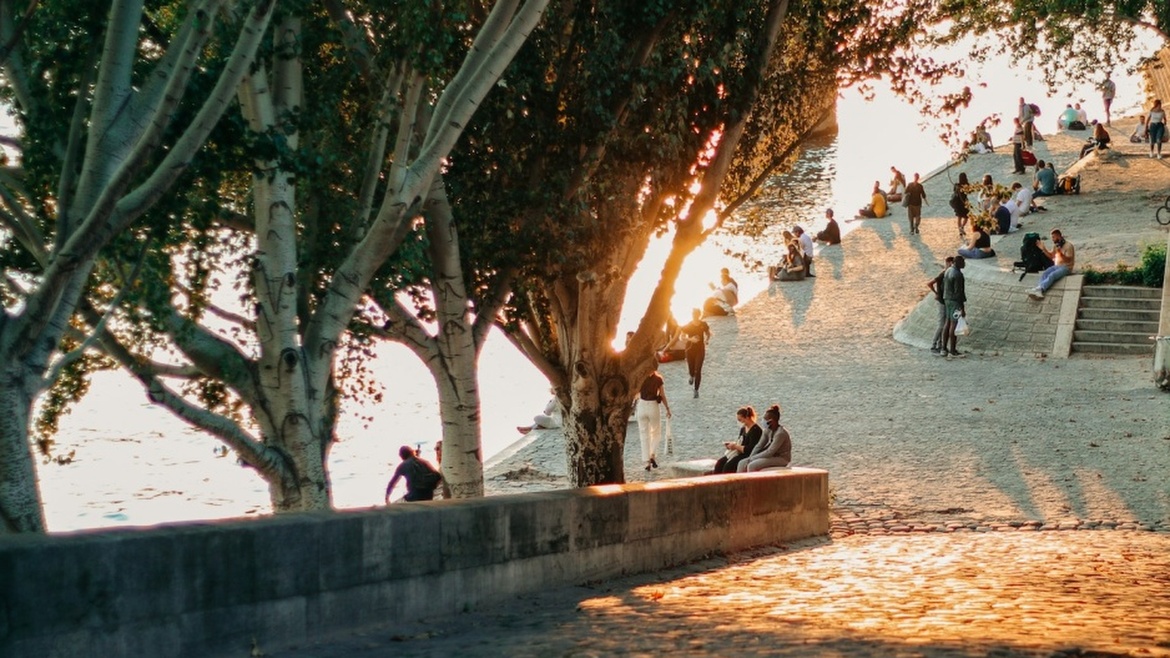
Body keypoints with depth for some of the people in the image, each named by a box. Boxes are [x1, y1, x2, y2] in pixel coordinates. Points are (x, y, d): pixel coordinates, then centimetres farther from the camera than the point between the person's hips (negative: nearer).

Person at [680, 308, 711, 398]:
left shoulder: (703, 325, -4)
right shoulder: (687, 326, -7)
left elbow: (708, 334, 11)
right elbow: (683, 337, -4)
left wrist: (707, 340, -11)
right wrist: (690, 339, -24)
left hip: (700, 350, -1)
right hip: (690, 349, 1)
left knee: (698, 371, -7)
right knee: (691, 370, 8)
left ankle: (696, 390, 4)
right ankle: (692, 376, 48)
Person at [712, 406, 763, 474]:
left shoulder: (756, 430, -14)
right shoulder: (743, 429, 14)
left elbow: (751, 449, -20)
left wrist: (736, 446, -15)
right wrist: (732, 444, 0)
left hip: (749, 456, -9)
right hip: (740, 453, 9)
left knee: (729, 465, -27)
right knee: (719, 463, -10)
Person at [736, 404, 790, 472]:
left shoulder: (781, 433, -22)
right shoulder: (768, 431, 6)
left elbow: (770, 452, -24)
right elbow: (759, 446, 8)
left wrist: (753, 458, -17)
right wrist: (750, 458, -8)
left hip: (781, 459, -9)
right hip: (771, 456, 9)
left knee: (752, 466, -27)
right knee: (742, 463, -2)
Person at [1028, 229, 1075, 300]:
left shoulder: (1068, 245, -11)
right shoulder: (1056, 245, 11)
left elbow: (1068, 260, -17)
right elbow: (1051, 256, 20)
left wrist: (1060, 253, -33)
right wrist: (1043, 248, 6)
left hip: (1066, 267, -7)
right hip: (1056, 266, 7)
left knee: (1051, 276, -34)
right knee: (1044, 274, -24)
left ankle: (1039, 289, -52)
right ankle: (1039, 291, -47)